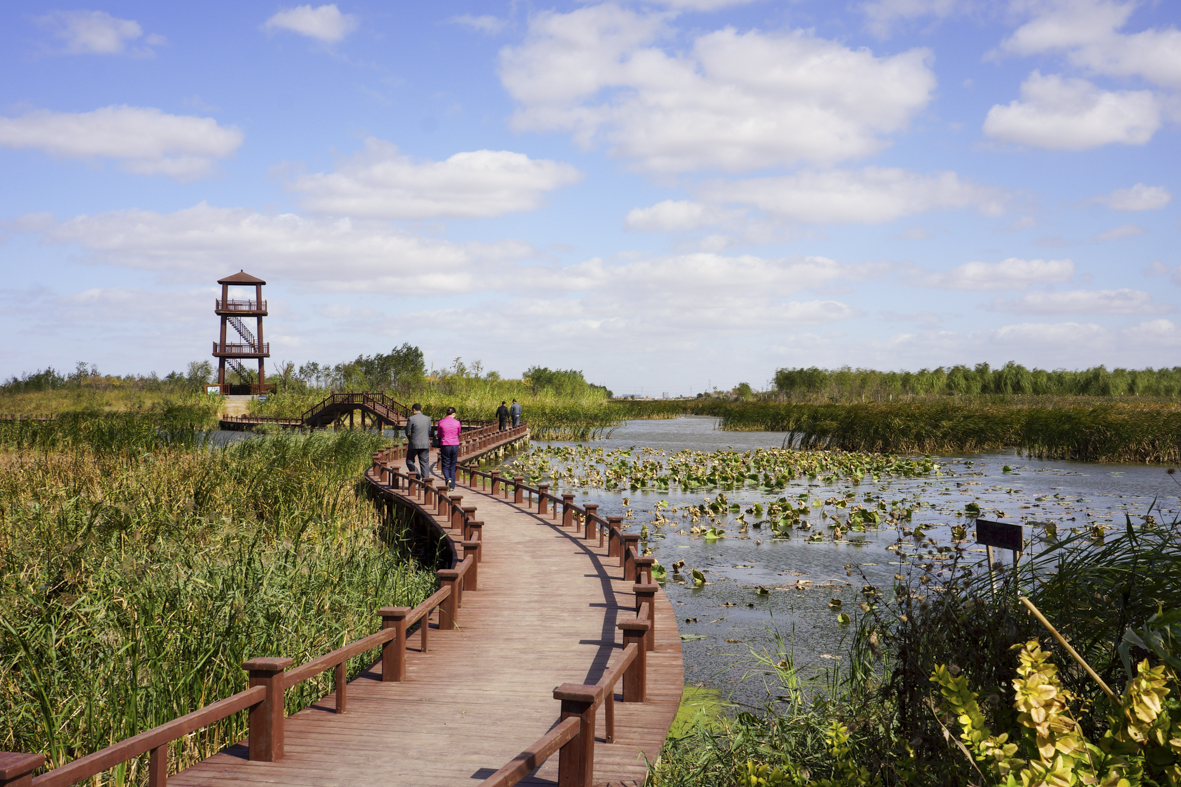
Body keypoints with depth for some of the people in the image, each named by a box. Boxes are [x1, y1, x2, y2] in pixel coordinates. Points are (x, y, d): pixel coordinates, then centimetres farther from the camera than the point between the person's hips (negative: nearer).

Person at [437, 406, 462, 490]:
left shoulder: (441, 422, -3)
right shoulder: (457, 423, -2)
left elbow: (439, 435, 7)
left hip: (445, 445, -1)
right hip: (455, 445, 1)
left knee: (445, 466, 6)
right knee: (452, 467, 9)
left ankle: (448, 478, -23)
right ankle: (452, 487, 9)